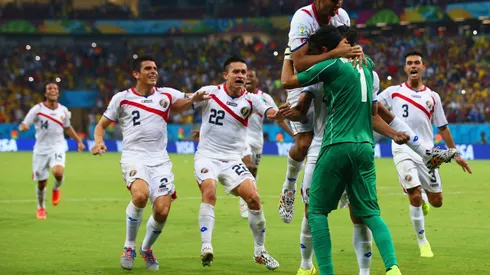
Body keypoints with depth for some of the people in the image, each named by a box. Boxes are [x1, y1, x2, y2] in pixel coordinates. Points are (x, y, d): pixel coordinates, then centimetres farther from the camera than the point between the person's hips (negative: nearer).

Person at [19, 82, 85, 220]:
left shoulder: (63, 110, 4)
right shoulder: (37, 109, -6)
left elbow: (67, 128, 22)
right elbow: (23, 125, -10)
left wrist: (78, 141, 19)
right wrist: (23, 127, -34)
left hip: (57, 148, 1)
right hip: (41, 150, -1)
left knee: (58, 172, -28)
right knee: (41, 183, 4)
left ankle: (56, 188, 8)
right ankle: (41, 208, 31)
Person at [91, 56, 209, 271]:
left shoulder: (166, 95, 13)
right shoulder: (122, 98, 7)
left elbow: (185, 103, 7)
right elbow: (102, 125, 12)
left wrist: (195, 99, -17)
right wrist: (98, 142, -8)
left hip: (160, 160, 3)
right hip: (134, 157, -3)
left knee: (162, 211, -11)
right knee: (140, 195, -32)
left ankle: (147, 249, 21)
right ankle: (129, 246, -10)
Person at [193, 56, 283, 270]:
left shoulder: (250, 100, -1)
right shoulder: (209, 92, -3)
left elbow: (269, 113, -19)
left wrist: (280, 113, -40)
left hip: (232, 160, 2)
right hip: (207, 156, -2)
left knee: (253, 198, -13)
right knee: (209, 193, -28)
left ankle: (259, 252, 4)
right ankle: (206, 247, -29)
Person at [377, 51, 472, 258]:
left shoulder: (432, 97, 11)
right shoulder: (393, 92, 4)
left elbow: (442, 127, 16)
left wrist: (455, 153, 16)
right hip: (403, 151, -3)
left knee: (436, 201, 4)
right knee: (415, 197, -14)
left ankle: (422, 199, 41)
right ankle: (422, 241, 5)